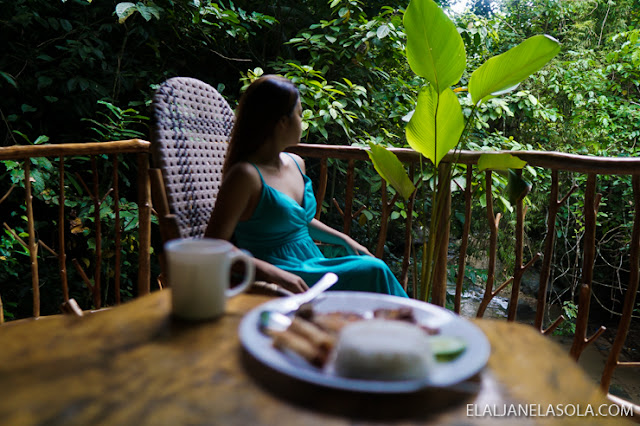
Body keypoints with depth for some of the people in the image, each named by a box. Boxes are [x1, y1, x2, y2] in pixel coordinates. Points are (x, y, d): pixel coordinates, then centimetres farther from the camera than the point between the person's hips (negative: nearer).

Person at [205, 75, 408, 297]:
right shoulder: (245, 175, -14)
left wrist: (345, 240, 19)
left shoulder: (296, 164, 12)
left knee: (374, 267, -18)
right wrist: (275, 274, -28)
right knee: (372, 271, -22)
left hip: (314, 266, 8)